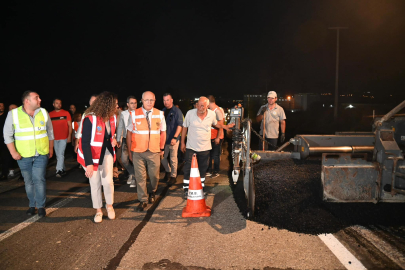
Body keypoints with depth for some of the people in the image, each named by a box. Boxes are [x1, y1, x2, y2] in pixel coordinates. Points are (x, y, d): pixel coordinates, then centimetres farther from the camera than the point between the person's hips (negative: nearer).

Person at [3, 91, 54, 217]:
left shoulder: (44, 112, 0)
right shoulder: (13, 114, -6)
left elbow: (50, 132, 9)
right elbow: (8, 134, -1)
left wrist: (51, 149, 10)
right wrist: (13, 152, -7)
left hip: (41, 154, 0)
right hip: (23, 156, 0)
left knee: (39, 179, -4)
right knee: (28, 181, 11)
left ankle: (41, 206, 10)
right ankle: (32, 205, 27)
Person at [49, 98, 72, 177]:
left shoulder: (66, 113, 0)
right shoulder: (50, 114, 6)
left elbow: (69, 125, 0)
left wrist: (69, 136, -7)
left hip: (63, 138, -3)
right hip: (54, 138, 3)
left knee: (61, 154, -11)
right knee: (58, 155, 9)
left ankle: (59, 170, -8)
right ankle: (63, 170, 19)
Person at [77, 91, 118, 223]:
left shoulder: (112, 117, -4)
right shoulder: (90, 119, -24)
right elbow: (85, 142, -23)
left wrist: (113, 139, -5)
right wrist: (89, 163, -27)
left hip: (106, 152, 4)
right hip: (92, 154, -4)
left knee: (108, 181, -3)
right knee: (95, 183, 7)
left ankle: (109, 205, 23)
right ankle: (98, 210, 26)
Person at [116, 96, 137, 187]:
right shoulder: (123, 114, 3)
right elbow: (120, 127, 7)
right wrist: (118, 140, 4)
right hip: (126, 139, 3)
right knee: (124, 160, 0)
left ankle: (134, 177, 24)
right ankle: (132, 173, 28)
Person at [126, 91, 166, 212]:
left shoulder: (160, 114, 3)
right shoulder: (134, 114, -3)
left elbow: (163, 132, 10)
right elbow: (129, 133, 1)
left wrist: (162, 148, 8)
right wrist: (129, 151, 1)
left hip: (154, 151, 2)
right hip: (138, 151, -1)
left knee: (154, 176, 10)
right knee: (140, 176, 3)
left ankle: (151, 193, 40)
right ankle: (142, 200, 20)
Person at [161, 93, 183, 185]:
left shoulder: (177, 111, -8)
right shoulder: (163, 111, 9)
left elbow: (180, 125, -15)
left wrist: (175, 137, -23)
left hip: (173, 139, -5)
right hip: (164, 139, 6)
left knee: (173, 159, 2)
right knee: (162, 157, 11)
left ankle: (173, 176, 17)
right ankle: (168, 171, 35)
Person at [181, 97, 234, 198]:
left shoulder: (212, 114, -5)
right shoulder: (190, 113, -10)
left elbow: (215, 123, 18)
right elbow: (185, 128, 0)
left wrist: (225, 127, 6)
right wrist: (182, 143, 2)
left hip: (205, 148, 2)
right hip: (191, 147, -2)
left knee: (203, 169, 14)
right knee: (188, 169, -2)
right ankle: (186, 190, 12)